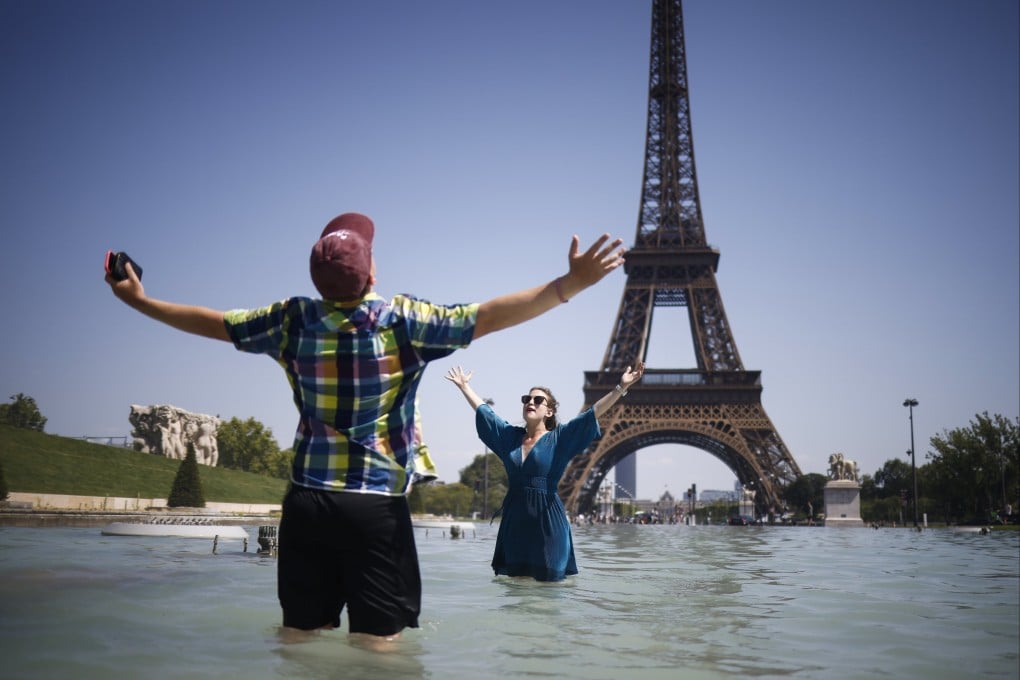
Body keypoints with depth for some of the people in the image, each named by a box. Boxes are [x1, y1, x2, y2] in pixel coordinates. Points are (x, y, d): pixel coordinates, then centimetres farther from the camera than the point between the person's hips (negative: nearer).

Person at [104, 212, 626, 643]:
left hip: (306, 502, 4)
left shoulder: (294, 319, 1)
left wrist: (138, 299, 24)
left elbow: (212, 323, 11)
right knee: (378, 642, 0)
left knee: (300, 636, 12)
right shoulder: (402, 319, -9)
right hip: (376, 506, -4)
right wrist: (568, 285, -16)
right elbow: (489, 316, -15)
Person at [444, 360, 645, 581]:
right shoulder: (509, 436, 12)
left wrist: (621, 387, -15)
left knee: (549, 579, -3)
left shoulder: (559, 438, 1)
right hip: (514, 518, 4)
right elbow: (483, 410, 24)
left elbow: (593, 413, -7)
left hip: (547, 518, -4)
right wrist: (464, 386, 30)